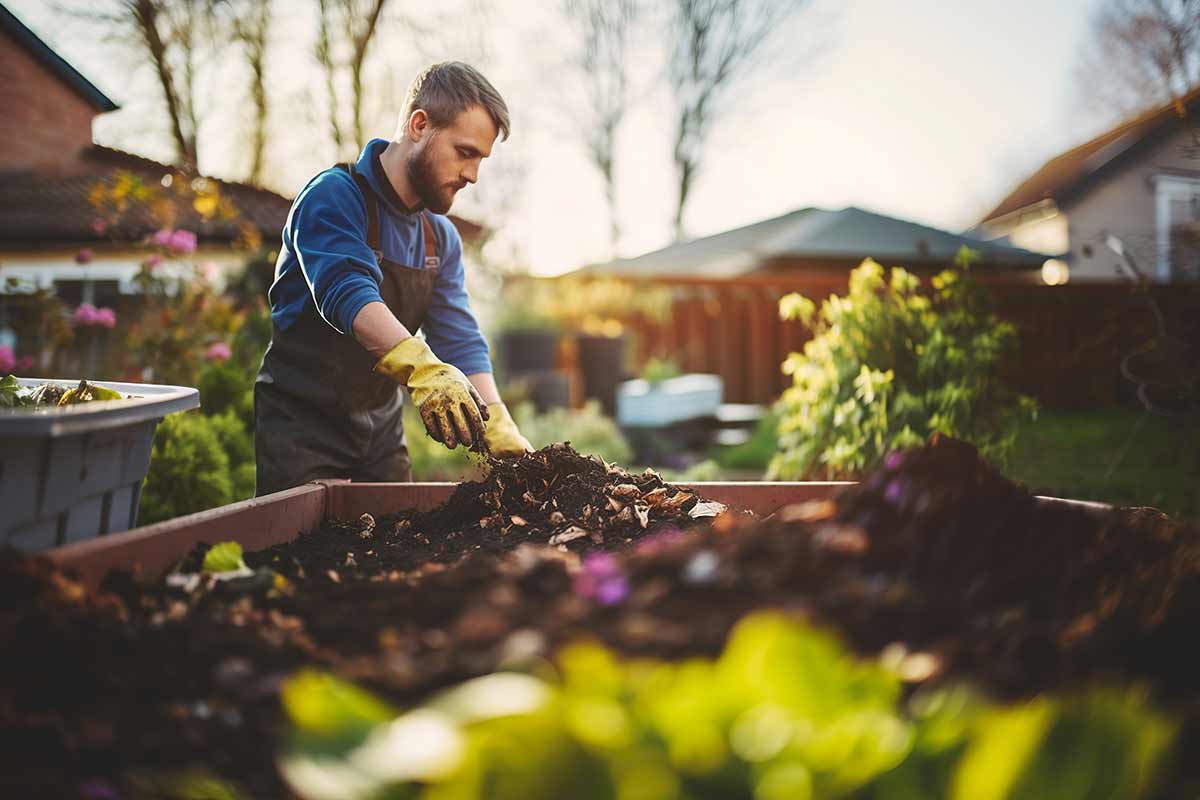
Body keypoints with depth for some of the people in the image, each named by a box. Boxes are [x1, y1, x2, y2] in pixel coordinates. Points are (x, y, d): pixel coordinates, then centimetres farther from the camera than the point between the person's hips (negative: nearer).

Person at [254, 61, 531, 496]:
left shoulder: (441, 238, 7)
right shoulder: (334, 196, -16)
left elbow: (460, 340, 0)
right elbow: (349, 295, -33)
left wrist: (500, 430, -16)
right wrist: (424, 369, -50)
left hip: (382, 433, 7)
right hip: (303, 425, -7)